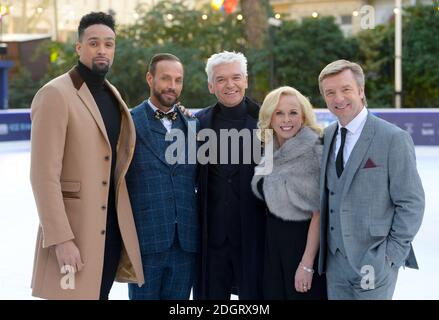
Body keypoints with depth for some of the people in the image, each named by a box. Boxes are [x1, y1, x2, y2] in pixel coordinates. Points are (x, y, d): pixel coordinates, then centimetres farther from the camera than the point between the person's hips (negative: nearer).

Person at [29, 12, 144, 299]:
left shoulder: (112, 94, 14)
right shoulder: (55, 95, -10)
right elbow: (44, 175, -16)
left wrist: (126, 220, 12)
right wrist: (61, 239, -20)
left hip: (114, 227, 7)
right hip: (75, 229, -7)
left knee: (100, 293, 11)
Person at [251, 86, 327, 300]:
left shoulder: (314, 151, -15)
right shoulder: (272, 152, 6)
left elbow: (319, 212, -17)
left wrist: (307, 264, -20)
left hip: (304, 242, -7)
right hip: (273, 242, 7)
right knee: (273, 294, 13)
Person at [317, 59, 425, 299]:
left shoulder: (394, 138, -10)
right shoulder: (328, 135, 8)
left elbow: (411, 204, -9)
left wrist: (390, 257, -13)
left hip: (373, 262, -5)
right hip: (335, 261, 5)